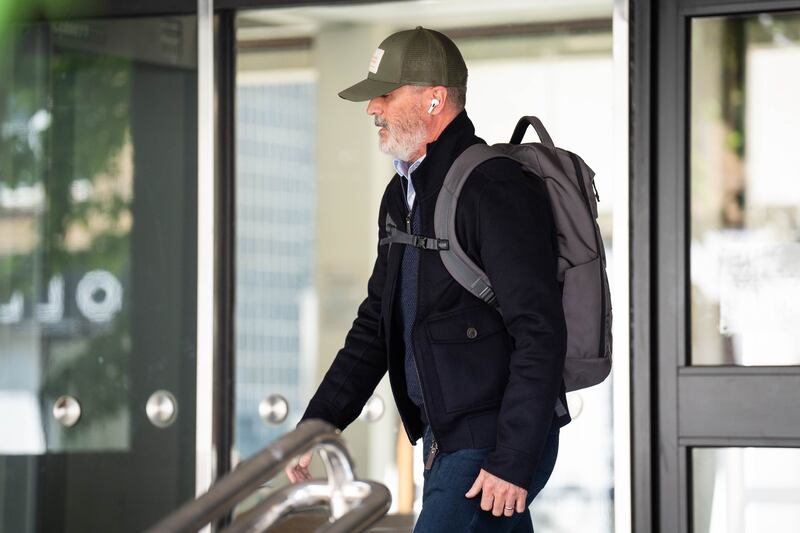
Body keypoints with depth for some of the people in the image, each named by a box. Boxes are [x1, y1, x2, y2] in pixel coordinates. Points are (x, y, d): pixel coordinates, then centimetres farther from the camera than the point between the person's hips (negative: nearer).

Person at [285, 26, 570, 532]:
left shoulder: (496, 188, -16)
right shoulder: (402, 195, 15)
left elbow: (540, 334, -21)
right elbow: (375, 324, 21)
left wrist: (514, 462, -24)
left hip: (496, 447, -9)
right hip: (445, 443, 9)